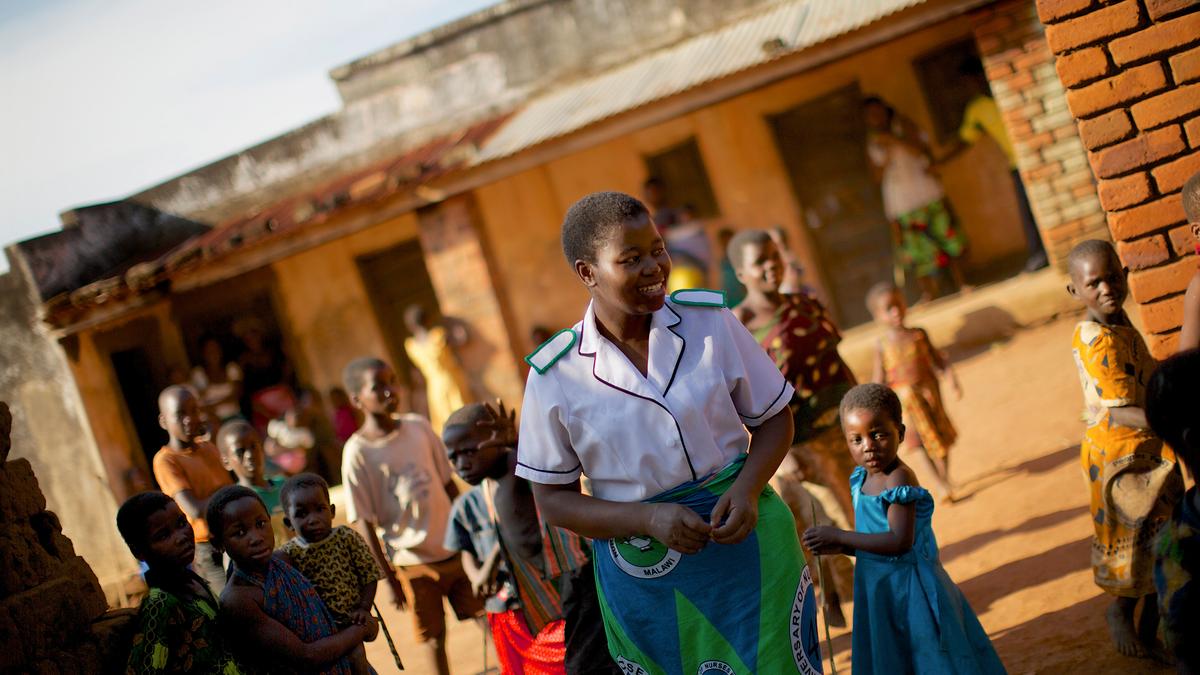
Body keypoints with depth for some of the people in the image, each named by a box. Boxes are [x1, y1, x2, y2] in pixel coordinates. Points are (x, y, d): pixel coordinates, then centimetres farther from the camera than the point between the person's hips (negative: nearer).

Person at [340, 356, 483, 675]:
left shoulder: (419, 427, 0)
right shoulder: (357, 453, -13)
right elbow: (365, 523, -11)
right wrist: (388, 578, -10)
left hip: (455, 550, 4)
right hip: (412, 564, -4)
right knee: (433, 639, 6)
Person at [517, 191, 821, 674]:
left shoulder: (708, 319, -5)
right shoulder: (555, 376, -9)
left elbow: (773, 418, 5)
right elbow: (554, 501, -3)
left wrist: (747, 489, -14)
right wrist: (649, 518, -18)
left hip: (747, 544, 1)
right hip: (644, 575, -1)